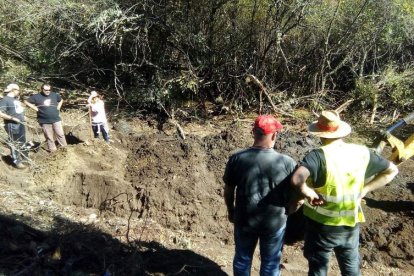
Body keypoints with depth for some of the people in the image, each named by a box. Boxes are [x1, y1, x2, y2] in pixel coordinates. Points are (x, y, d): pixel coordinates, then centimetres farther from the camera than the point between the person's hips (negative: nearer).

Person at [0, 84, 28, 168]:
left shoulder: (15, 99, 10)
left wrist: (23, 116, 12)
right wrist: (13, 118, -24)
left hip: (20, 124, 9)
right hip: (12, 125, -9)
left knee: (22, 142, 20)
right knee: (14, 144, 1)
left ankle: (24, 157, 36)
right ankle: (17, 162, 10)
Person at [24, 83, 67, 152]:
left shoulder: (55, 95, 4)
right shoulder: (36, 96, -3)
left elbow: (61, 100, 23)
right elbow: (26, 102, 3)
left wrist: (58, 107, 8)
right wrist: (35, 108, -5)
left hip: (56, 119, 1)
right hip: (44, 121, -1)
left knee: (60, 134, 2)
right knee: (49, 137, 8)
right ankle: (52, 149, 18)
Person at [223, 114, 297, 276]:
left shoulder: (236, 159, -16)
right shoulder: (287, 163, -20)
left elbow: (228, 191, -5)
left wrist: (231, 211, 13)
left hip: (244, 220, 2)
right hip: (274, 223, -1)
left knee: (242, 259, 24)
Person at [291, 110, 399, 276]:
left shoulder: (318, 156, -24)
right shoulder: (362, 152, -6)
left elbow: (297, 179, -42)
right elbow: (392, 170, 8)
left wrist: (308, 193, -23)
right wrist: (364, 190, 3)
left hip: (321, 225, -4)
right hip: (351, 225, 4)